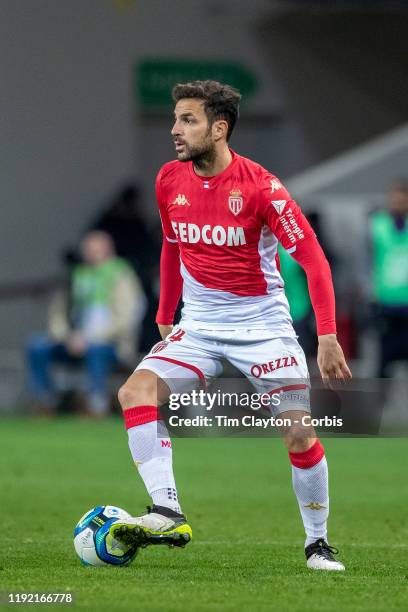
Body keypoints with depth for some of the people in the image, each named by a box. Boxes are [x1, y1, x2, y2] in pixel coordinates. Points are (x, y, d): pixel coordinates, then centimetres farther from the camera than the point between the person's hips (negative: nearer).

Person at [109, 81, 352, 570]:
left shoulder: (260, 187, -16)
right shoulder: (169, 181, 0)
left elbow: (313, 259, -14)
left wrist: (328, 336, -21)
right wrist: (165, 318, 18)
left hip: (262, 323, -4)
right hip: (199, 324, 4)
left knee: (299, 433, -9)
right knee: (136, 391, -20)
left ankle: (317, 542, 11)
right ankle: (168, 514, -26)